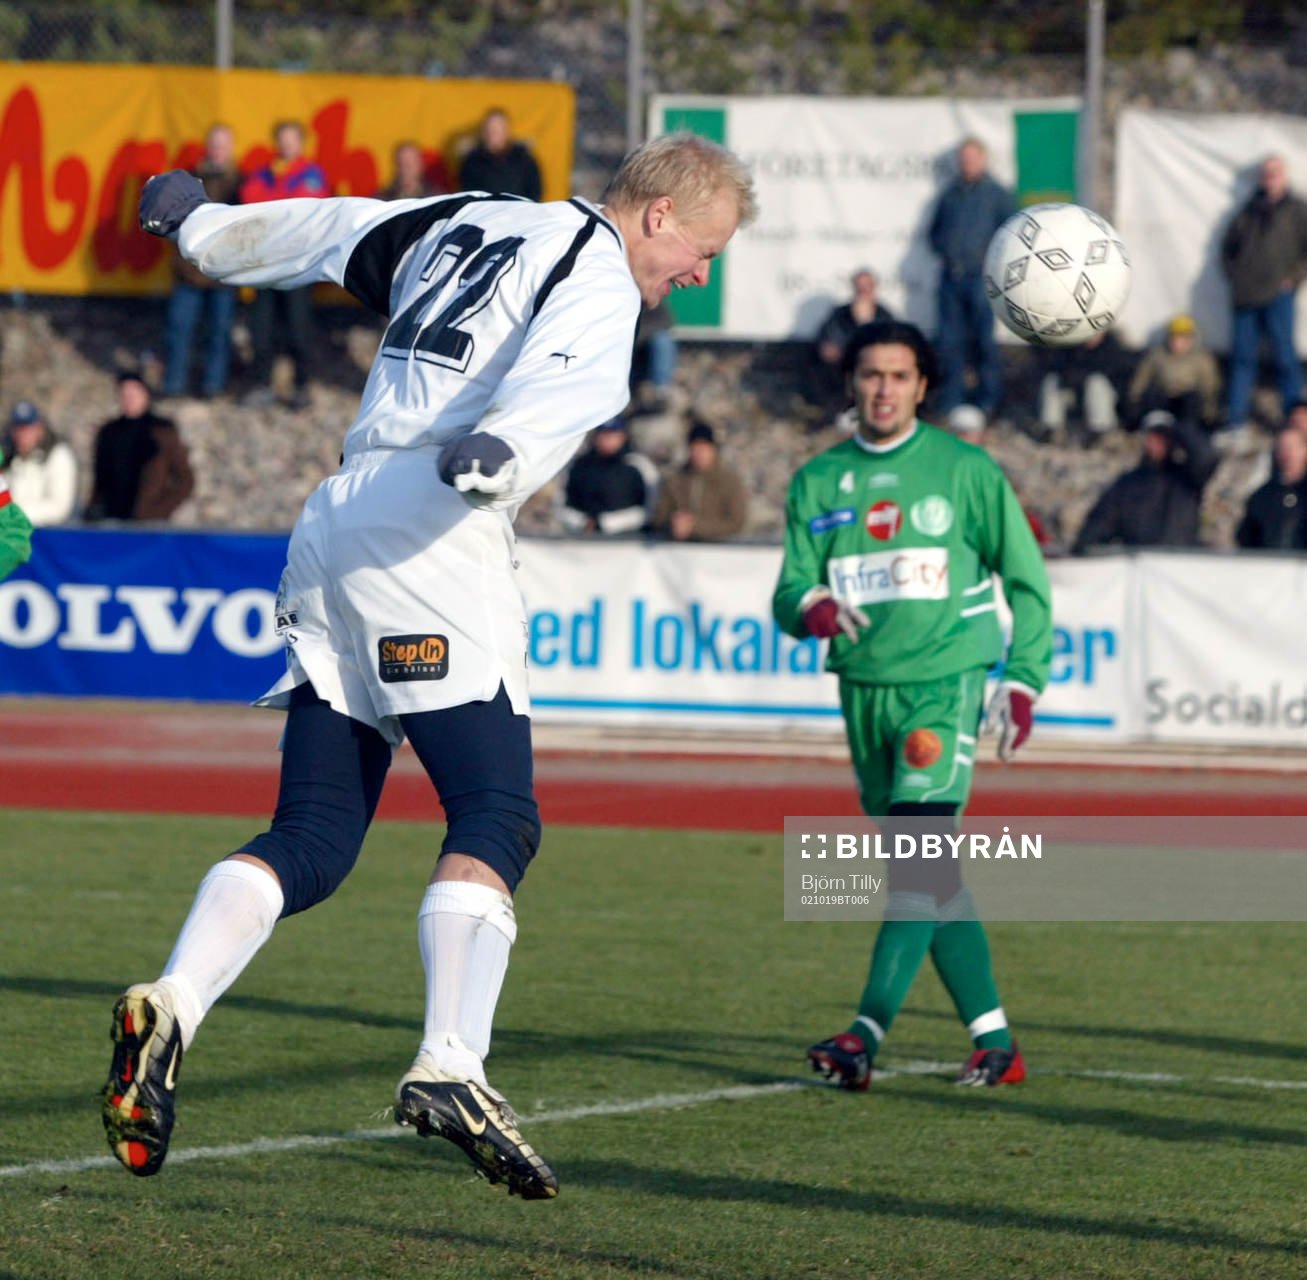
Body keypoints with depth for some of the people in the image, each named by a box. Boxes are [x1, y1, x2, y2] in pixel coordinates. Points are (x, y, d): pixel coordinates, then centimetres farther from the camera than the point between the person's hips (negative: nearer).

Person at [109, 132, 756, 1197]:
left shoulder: (464, 223, 23)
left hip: (332, 529, 8)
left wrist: (199, 222, 53)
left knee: (313, 838, 5)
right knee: (497, 818, -13)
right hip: (430, 542, -8)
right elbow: (558, 379, -24)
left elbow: (321, 231, 37)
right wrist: (505, 450, -44)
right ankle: (450, 1067, -29)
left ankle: (170, 1009, -13)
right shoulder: (597, 281, -2)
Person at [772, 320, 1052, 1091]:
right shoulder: (819, 483, 10)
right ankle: (995, 1041, 14)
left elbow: (1026, 580, 8)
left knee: (921, 851, -19)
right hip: (864, 690, 5)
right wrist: (812, 609, -18)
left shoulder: (965, 470, 1)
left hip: (944, 682, -5)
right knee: (930, 878, 7)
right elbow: (790, 592, 6)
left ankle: (868, 1032, -28)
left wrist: (1023, 681, 2)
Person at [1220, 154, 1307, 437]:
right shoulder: (1249, 210, 14)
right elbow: (1228, 244, 25)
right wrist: (1233, 274, 12)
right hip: (1244, 296, 4)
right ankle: (1236, 421, 9)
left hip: (1278, 295, -4)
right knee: (1242, 357, 5)